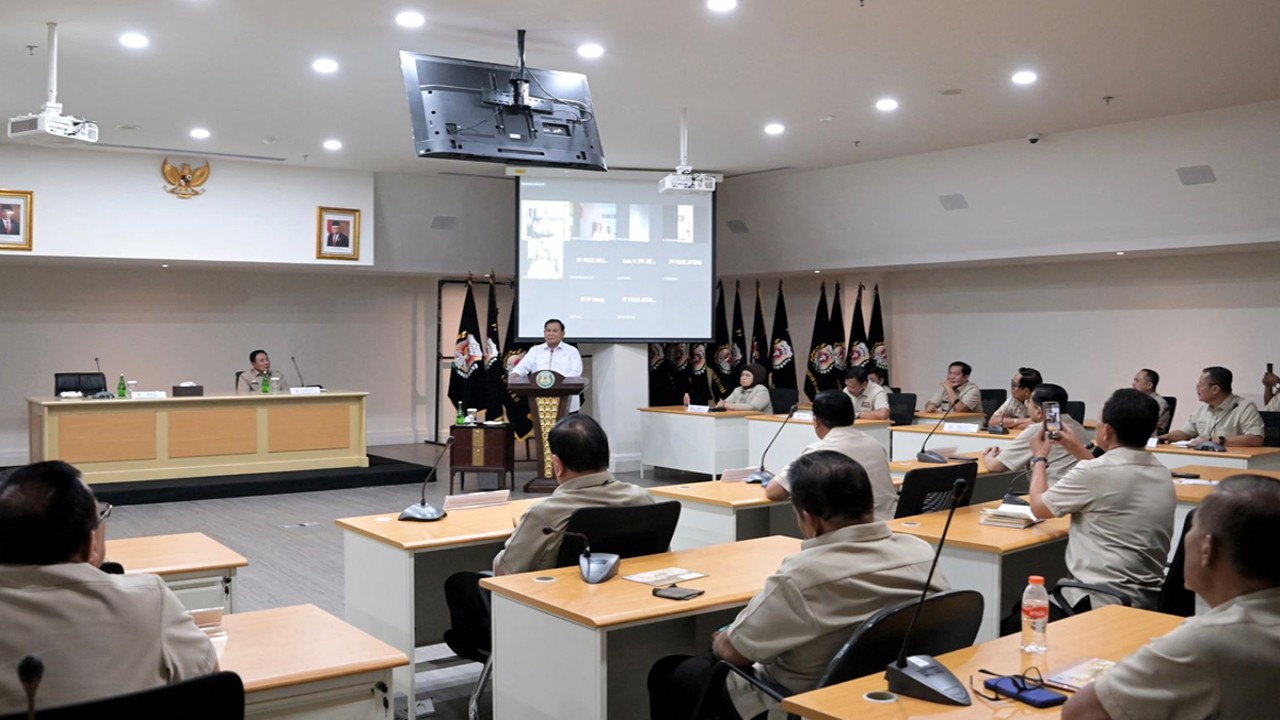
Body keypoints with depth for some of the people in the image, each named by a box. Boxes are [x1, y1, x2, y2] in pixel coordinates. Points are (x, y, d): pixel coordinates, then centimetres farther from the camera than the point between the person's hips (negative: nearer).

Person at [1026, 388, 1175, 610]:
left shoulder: (1092, 472, -19)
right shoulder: (1163, 474, 4)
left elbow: (1039, 507, -3)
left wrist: (1039, 458, 13)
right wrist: (1079, 451, 28)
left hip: (1101, 599, -8)